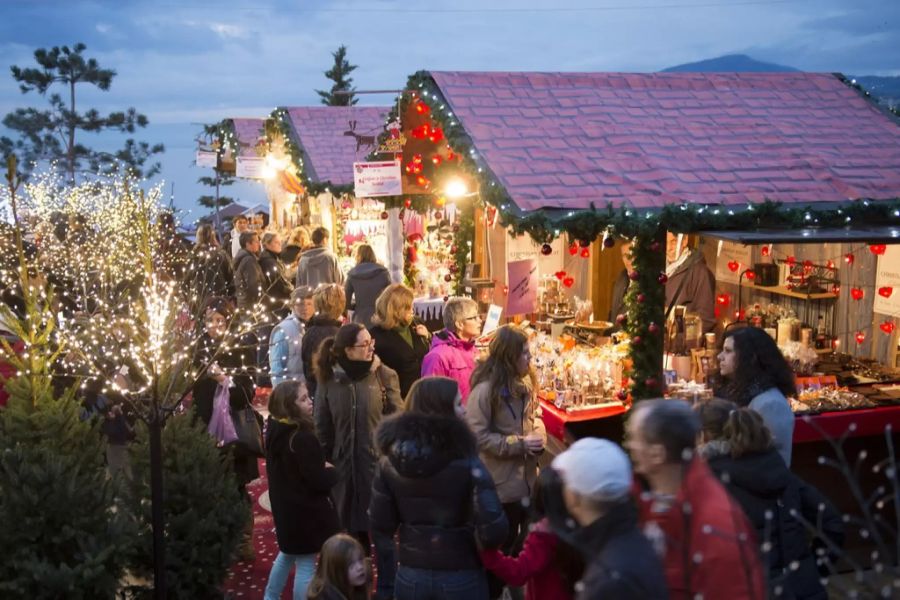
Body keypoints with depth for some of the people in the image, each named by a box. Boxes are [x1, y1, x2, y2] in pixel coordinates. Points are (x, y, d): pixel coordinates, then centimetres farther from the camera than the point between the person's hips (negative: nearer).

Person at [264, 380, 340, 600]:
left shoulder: (275, 431, 1)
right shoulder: (303, 438, -26)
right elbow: (318, 481, -24)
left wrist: (321, 468, 11)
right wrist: (331, 471, -4)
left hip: (285, 506, 9)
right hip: (305, 511, -9)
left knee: (287, 554, 28)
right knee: (305, 565, 2)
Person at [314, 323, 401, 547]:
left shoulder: (384, 376, -6)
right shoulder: (329, 380, -1)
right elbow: (322, 425, 7)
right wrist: (327, 458, 5)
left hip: (379, 461, -2)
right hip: (344, 464, 2)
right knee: (349, 524, 12)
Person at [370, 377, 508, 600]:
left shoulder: (389, 462, -4)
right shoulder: (465, 461, -16)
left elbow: (380, 527, 0)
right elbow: (493, 532, -20)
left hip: (410, 577, 3)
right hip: (460, 579, -3)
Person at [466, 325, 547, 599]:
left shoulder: (524, 382, 3)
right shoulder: (485, 390, -23)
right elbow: (477, 436, -23)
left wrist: (539, 435, -6)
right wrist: (520, 444, -22)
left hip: (528, 477, 8)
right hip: (502, 483, -8)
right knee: (503, 545, 8)